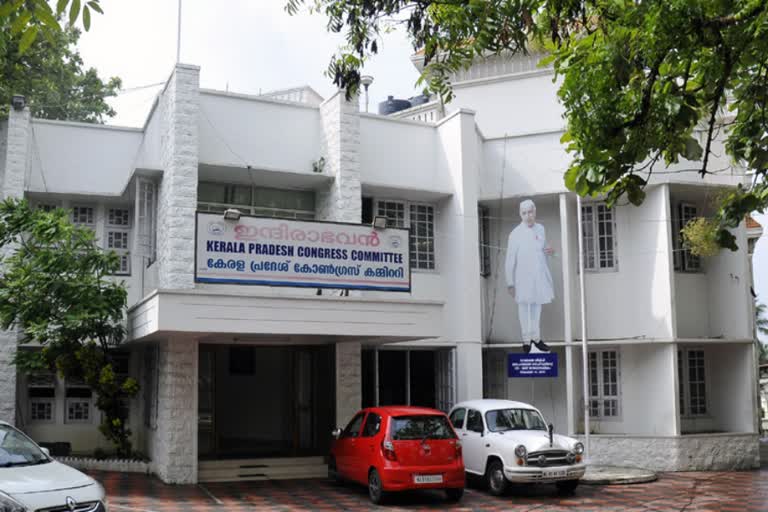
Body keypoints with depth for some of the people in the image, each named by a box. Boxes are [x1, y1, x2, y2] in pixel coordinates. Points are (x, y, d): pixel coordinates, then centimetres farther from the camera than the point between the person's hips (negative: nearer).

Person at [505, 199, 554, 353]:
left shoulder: (541, 229, 3)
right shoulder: (516, 234, -12)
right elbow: (510, 260, -10)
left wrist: (549, 250, -6)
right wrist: (510, 283, -11)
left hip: (540, 275, 5)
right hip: (523, 276, -5)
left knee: (537, 306, 15)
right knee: (524, 307, 5)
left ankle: (536, 337, 29)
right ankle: (526, 340, 17)